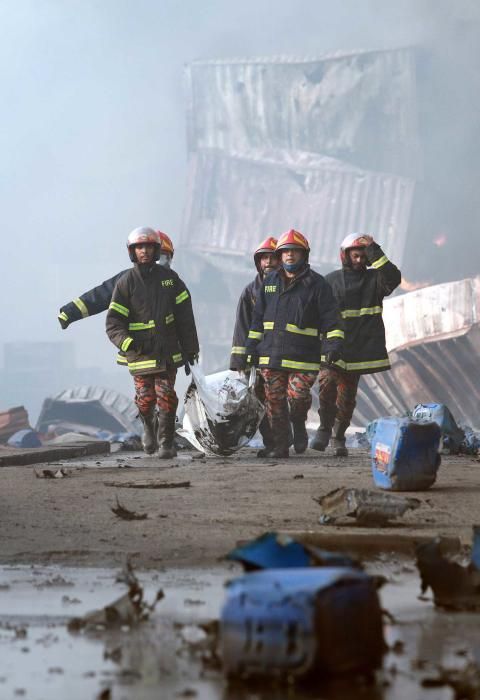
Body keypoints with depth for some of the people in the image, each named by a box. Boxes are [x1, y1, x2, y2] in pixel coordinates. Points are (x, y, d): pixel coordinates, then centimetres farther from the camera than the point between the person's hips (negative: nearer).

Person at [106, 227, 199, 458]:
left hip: (168, 351, 1)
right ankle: (149, 426, 31)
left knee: (166, 398, -5)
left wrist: (190, 348, 8)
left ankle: (166, 443, 6)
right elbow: (113, 323, -6)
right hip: (140, 352, -1)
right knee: (146, 400, -1)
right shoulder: (126, 283, -3)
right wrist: (126, 341, -24)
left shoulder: (169, 278, 5)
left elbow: (185, 316, 10)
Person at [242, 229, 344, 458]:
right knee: (275, 401, 3)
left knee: (298, 396, -14)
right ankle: (280, 445, 13)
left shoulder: (316, 284, 0)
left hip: (303, 356, -4)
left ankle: (299, 425, 17)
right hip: (271, 354, 4)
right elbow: (258, 317, 19)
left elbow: (331, 317, -2)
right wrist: (252, 345, 15)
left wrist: (334, 343, -15)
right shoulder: (270, 281, 13)